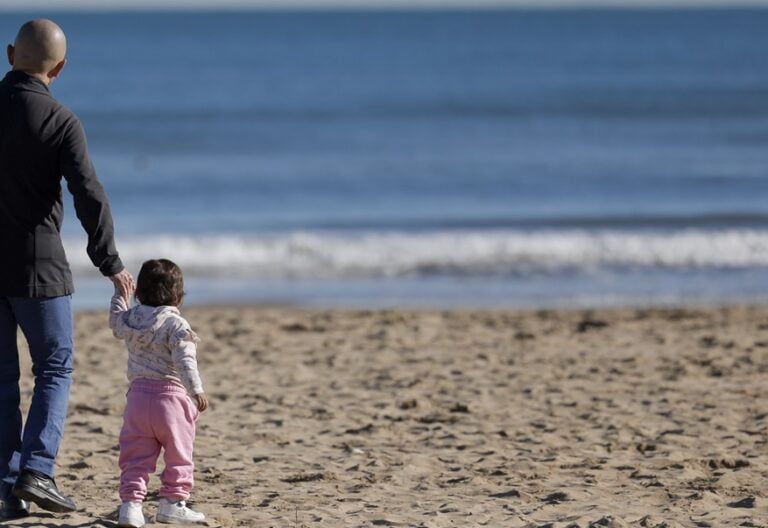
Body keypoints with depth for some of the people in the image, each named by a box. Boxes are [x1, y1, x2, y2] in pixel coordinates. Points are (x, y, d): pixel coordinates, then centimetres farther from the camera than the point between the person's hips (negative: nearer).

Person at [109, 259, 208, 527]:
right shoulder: (176, 324, -10)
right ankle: (172, 503, 9)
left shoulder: (130, 318, 7)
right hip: (171, 397, -5)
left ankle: (130, 504, -3)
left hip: (138, 395, 5)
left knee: (135, 457, 6)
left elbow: (116, 321, 32)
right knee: (178, 455, 9)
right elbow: (185, 360, -22)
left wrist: (119, 293, 44)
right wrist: (196, 390, -27)